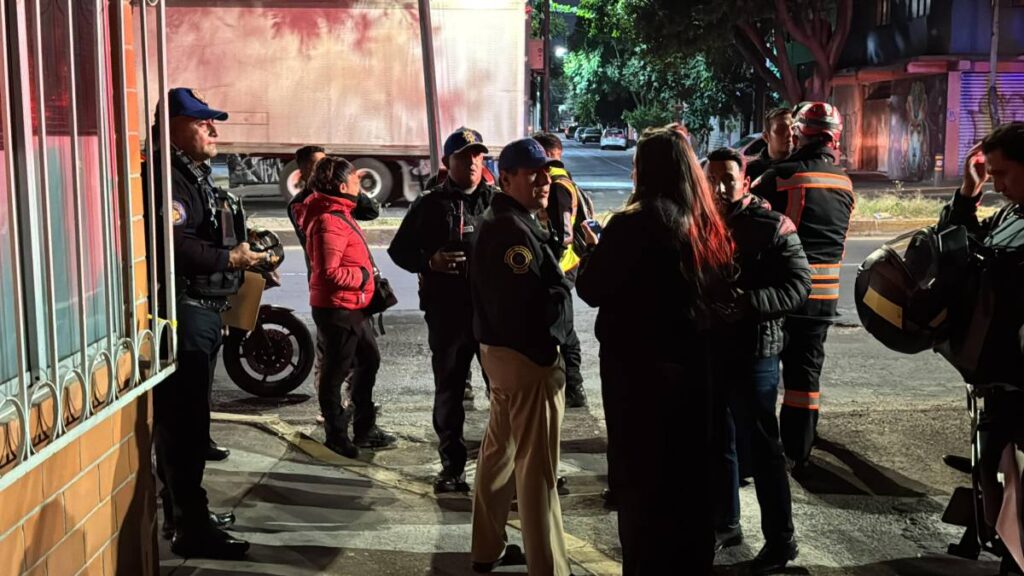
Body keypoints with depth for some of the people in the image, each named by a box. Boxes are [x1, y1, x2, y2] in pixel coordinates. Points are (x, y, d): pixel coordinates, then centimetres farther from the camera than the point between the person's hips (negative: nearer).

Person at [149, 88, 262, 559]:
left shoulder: (197, 175, 20)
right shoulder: (168, 178, -15)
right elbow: (173, 246, -27)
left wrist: (245, 253, 11)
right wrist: (230, 259, -19)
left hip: (203, 309, 11)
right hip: (182, 310, -11)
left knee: (186, 418, 18)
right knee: (184, 421, -8)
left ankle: (183, 511, 29)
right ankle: (190, 529, -5)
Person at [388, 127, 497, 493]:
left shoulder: (496, 201, 8)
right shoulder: (431, 205, 6)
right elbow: (399, 250, 8)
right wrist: (430, 261, -10)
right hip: (447, 312, 0)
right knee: (449, 390, 9)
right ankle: (452, 466, 21)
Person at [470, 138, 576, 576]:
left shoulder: (500, 223, 15)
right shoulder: (512, 230, -20)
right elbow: (528, 305, -26)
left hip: (501, 350, 11)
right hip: (529, 355, -11)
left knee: (500, 450, 19)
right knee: (537, 466, -5)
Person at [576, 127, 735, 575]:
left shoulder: (633, 224, -17)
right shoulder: (706, 224, 2)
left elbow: (591, 290, -12)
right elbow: (720, 291, 12)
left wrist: (589, 252, 4)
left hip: (638, 365, -6)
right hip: (692, 361, 7)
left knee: (638, 473, 7)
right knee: (689, 470, 18)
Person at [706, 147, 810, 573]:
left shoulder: (773, 227, -9)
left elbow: (798, 286, -15)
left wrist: (746, 301, -26)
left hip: (753, 350, -5)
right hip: (708, 347, 6)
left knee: (762, 445, 2)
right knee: (718, 441, 16)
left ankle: (780, 539, 13)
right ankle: (725, 523, 31)